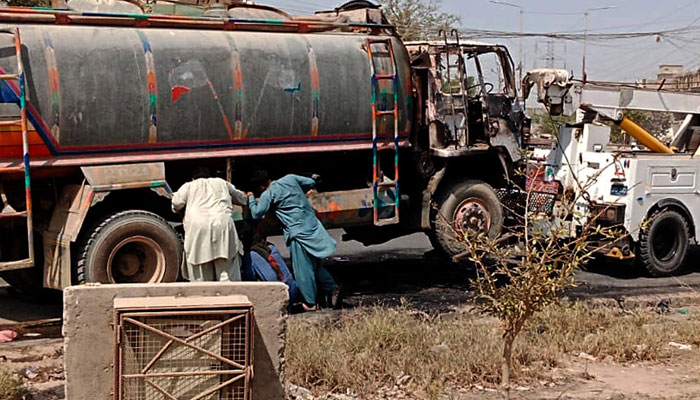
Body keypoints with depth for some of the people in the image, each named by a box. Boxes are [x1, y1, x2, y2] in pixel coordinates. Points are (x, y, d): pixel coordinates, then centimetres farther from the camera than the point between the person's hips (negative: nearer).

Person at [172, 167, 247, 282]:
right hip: (223, 225, 1)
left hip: (197, 227, -1)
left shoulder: (189, 186, 21)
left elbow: (177, 203, 7)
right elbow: (241, 199, 35)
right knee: (227, 270, 2)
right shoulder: (222, 183, 28)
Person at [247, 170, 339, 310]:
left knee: (302, 269, 3)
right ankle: (332, 288, 10)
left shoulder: (268, 194, -7)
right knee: (315, 264, 19)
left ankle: (310, 303, 10)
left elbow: (256, 214, -4)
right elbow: (311, 183, 17)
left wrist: (251, 198, 12)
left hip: (298, 232, -7)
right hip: (313, 224, 7)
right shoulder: (289, 178, 8)